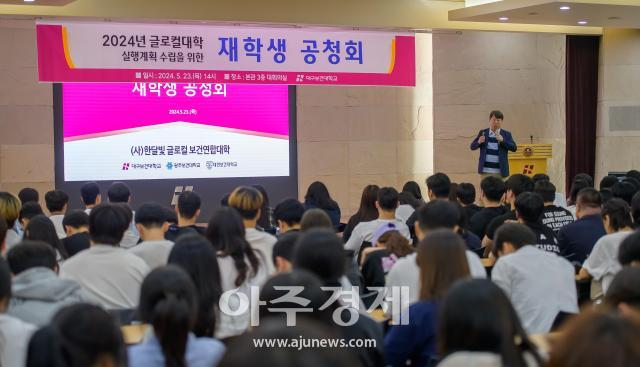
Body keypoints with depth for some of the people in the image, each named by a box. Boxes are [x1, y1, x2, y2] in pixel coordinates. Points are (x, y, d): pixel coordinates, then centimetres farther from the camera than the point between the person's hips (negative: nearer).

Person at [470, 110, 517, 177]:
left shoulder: (506, 134, 5)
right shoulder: (483, 133, 8)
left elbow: (514, 148, -5)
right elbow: (472, 147, 8)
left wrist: (502, 140, -18)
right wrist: (479, 142, -14)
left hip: (500, 171, -1)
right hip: (485, 170, 1)